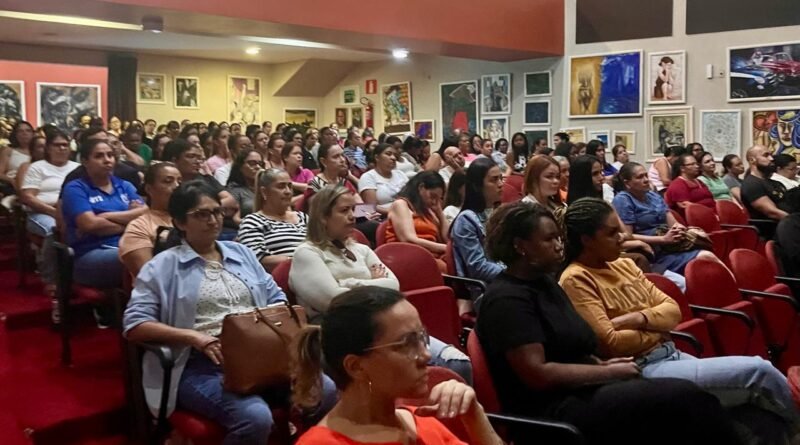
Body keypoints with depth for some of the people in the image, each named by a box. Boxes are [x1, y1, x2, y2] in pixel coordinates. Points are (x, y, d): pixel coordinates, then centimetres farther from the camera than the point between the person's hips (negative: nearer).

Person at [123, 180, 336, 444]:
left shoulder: (241, 253, 21)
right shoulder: (163, 266, 5)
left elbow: (276, 298, 23)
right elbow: (134, 325, -3)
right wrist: (193, 336, -16)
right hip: (202, 365, -4)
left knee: (326, 392, -20)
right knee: (256, 417, -33)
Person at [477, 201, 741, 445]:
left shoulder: (544, 282, 14)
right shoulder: (507, 299, -15)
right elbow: (538, 374, -21)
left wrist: (602, 365, 2)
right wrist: (608, 372, -13)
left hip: (582, 391, 9)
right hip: (555, 410, -9)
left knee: (686, 396, -8)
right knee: (685, 397, -19)